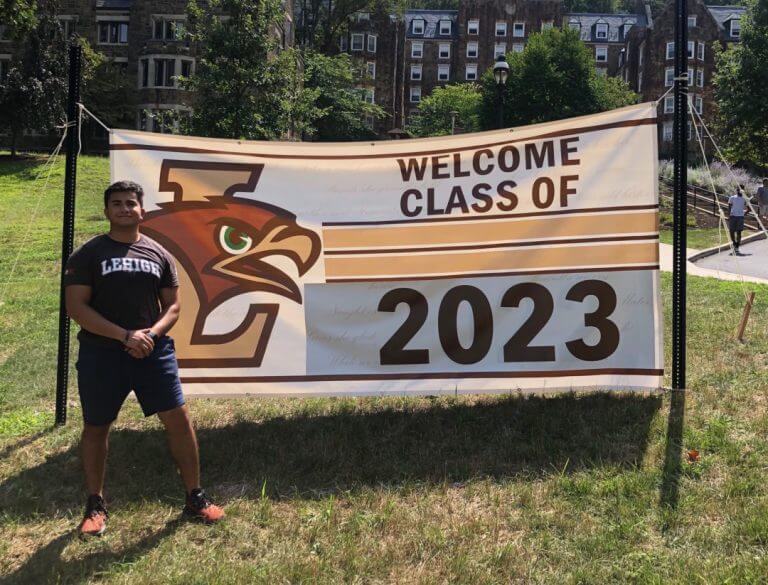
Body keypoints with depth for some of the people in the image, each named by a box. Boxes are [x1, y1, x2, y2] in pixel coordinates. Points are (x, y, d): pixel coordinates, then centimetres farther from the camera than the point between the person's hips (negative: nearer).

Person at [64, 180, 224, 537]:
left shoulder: (159, 254, 6)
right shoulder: (88, 254, -2)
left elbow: (172, 307, 9)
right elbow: (76, 307, -9)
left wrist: (151, 334, -12)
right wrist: (125, 336, -18)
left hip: (153, 350, 2)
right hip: (101, 354, -1)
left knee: (178, 418, -2)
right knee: (96, 427, 10)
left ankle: (195, 498, 12)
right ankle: (95, 505, 27)